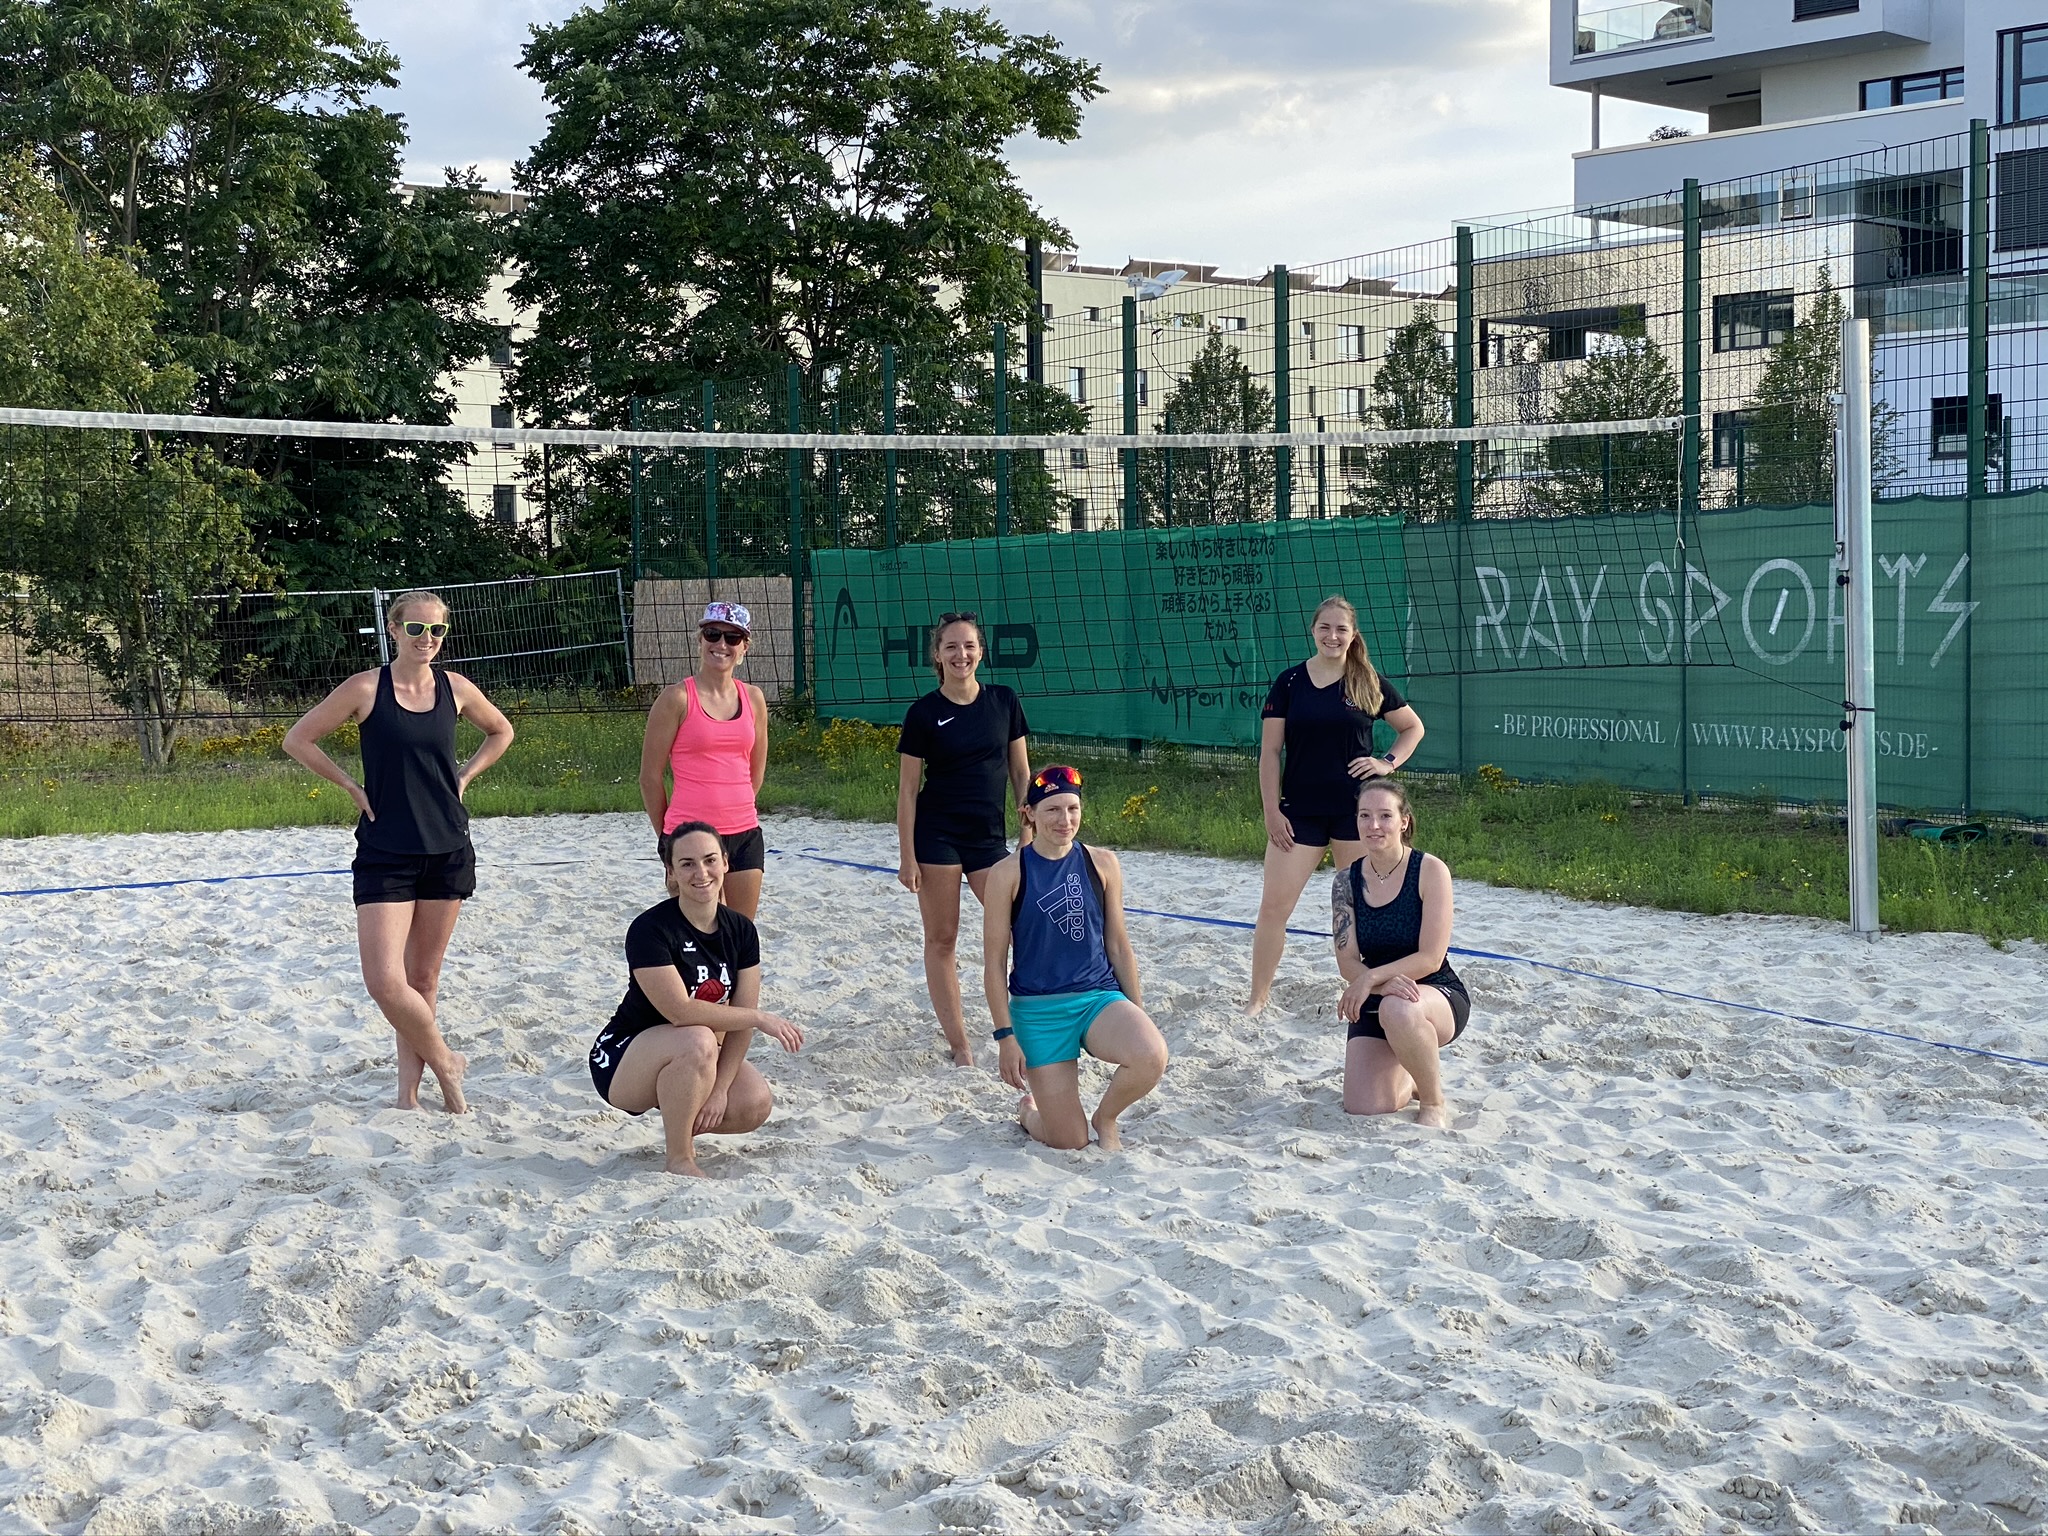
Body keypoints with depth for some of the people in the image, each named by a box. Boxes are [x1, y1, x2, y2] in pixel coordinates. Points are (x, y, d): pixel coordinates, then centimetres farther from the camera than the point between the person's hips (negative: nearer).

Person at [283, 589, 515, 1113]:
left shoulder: (455, 688, 3)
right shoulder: (367, 689, -6)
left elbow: (500, 731, 22)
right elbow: (298, 740, 1)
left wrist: (463, 777, 9)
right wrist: (352, 786, -3)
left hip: (447, 851, 3)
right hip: (384, 854, -3)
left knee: (424, 980, 8)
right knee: (385, 981, -13)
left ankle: (409, 1092, 17)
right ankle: (445, 1062, 9)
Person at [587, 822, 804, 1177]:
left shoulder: (741, 931, -4)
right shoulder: (651, 930, -22)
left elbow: (739, 1021, -6)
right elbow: (680, 1011, -29)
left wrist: (719, 1090, -17)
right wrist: (761, 1018, -25)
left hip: (690, 1058, 6)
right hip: (622, 1062, -6)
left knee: (756, 1104, -21)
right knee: (697, 1042, -37)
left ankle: (682, 1126, 10)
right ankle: (679, 1158, -17)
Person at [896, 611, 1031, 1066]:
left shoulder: (1004, 702, 4)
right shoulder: (924, 713, -4)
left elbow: (1021, 773, 9)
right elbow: (907, 789, -2)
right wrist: (907, 856, -7)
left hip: (988, 837, 2)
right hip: (936, 836, -2)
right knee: (941, 939, 3)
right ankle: (959, 1046, 11)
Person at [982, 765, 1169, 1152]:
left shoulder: (1102, 865, 2)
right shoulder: (1008, 874, -7)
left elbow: (1118, 945, 10)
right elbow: (994, 962, -4)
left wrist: (1138, 1013, 10)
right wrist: (1006, 1035, -7)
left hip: (1099, 996, 2)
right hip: (1038, 1010, -2)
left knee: (1152, 1058, -30)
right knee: (1069, 1141, -5)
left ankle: (1105, 1117, 3)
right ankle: (1029, 1111, 33)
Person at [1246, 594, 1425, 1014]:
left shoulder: (1369, 683, 2)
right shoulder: (1290, 682, 0)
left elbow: (1413, 728, 14)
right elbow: (1269, 751, 1)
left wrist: (1388, 762, -3)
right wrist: (1272, 811, -5)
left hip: (1356, 808, 0)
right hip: (1300, 812, 0)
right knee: (1274, 904, -4)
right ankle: (1258, 998, 7)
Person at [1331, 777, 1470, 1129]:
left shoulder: (1430, 870, -13)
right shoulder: (1346, 881, -1)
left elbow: (1431, 958, -16)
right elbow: (1348, 962, -6)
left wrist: (1371, 979, -27)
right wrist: (1387, 982, -26)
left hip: (1438, 997, -4)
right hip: (1375, 1005, 4)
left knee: (1398, 1011, -41)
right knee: (1363, 1109, -14)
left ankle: (1435, 1103, -13)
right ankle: (1413, 1079, 24)